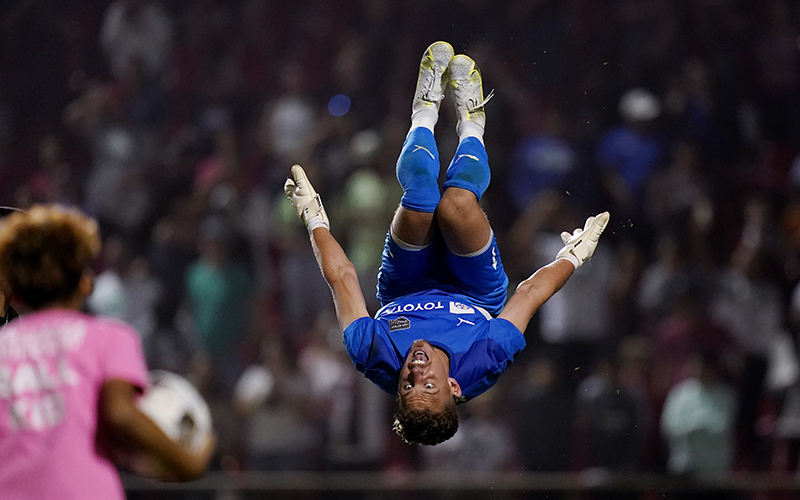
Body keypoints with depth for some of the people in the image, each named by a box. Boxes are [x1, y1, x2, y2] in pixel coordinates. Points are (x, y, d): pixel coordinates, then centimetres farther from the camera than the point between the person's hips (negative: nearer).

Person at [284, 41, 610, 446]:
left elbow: (341, 279, -28)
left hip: (404, 292, 1)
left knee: (420, 200, -29)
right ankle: (471, 124, 11)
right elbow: (531, 292, -27)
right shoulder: (484, 364, -44)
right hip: (477, 297, 0)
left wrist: (315, 220, -14)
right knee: (457, 202, -29)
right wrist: (575, 254, -11)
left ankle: (426, 112, 8)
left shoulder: (376, 358, -42)